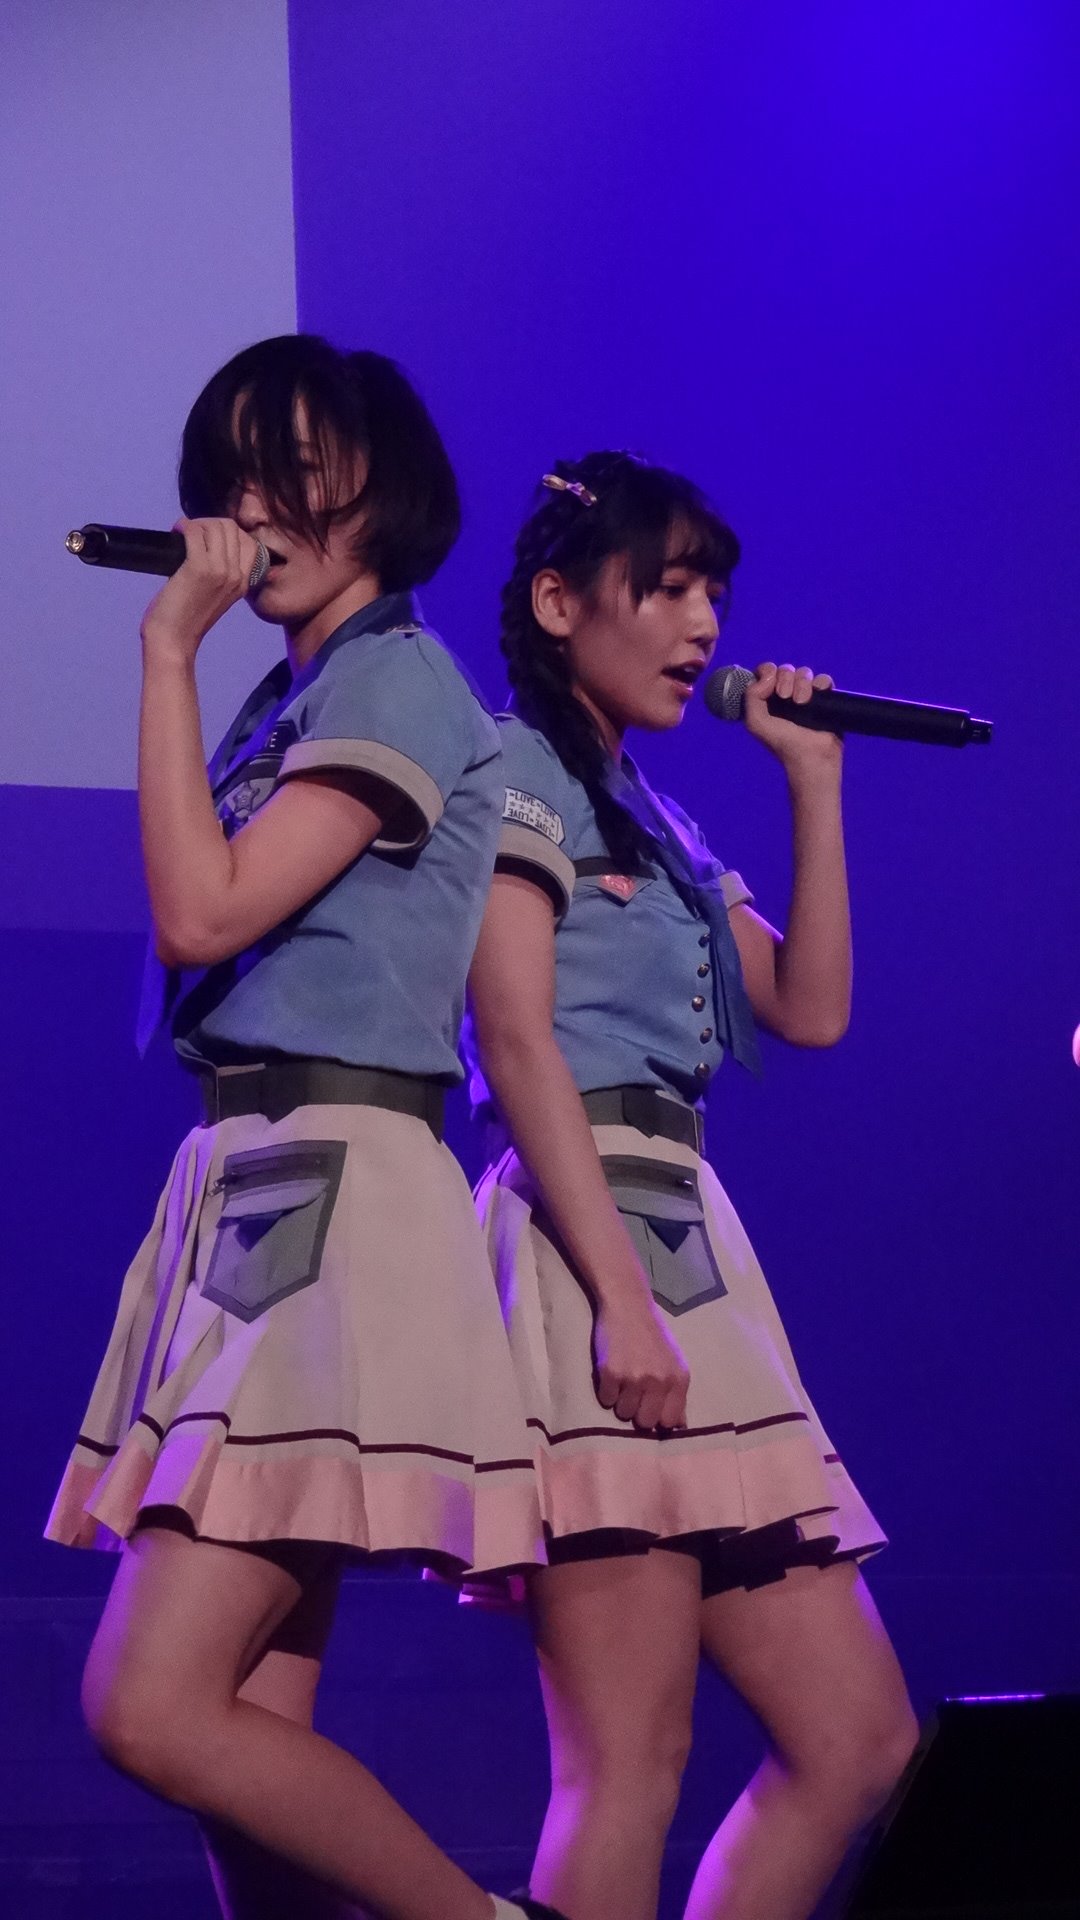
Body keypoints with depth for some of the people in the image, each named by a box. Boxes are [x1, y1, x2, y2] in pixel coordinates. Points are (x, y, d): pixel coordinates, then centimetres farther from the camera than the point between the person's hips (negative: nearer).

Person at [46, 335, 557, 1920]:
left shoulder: (400, 679, -5)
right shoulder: (288, 698, 20)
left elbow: (203, 911, -14)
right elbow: (198, 935, 15)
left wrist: (170, 653, -8)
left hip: (335, 1194, -9)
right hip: (240, 1189, 9)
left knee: (151, 1709, -16)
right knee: (251, 1737, 3)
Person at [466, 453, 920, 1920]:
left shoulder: (657, 824, 25)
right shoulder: (516, 772, 0)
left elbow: (812, 1011, 16)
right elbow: (518, 1041, -12)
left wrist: (815, 779, 16)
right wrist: (621, 1295, -21)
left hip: (693, 1255, 9)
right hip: (587, 1253, -9)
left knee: (856, 1736, 4)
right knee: (630, 1760, -13)